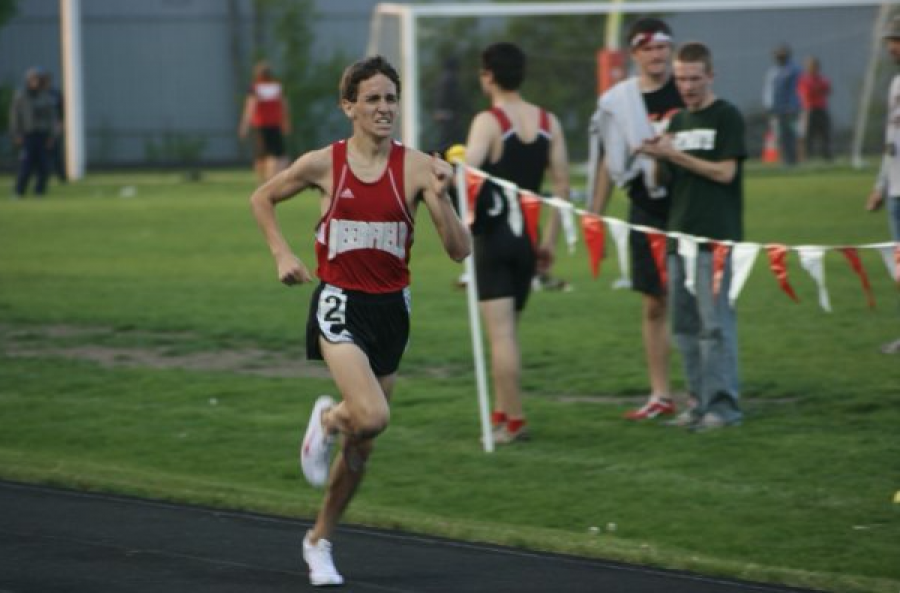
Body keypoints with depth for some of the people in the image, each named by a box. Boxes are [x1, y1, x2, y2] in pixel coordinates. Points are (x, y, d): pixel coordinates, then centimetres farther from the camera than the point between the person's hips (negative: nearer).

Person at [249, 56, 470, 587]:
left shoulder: (416, 166, -5)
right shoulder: (323, 164, -5)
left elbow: (460, 250, -9)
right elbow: (262, 199, 13)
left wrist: (440, 196, -24)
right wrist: (283, 255, 1)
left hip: (391, 308, 2)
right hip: (340, 304, -2)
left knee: (362, 446, 11)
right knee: (373, 416, -26)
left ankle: (320, 540, 31)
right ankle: (327, 420, 10)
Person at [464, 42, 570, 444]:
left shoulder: (488, 122, -10)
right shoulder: (548, 122, 6)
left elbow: (467, 172, -29)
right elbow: (562, 186, 7)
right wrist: (549, 240, 12)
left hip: (491, 234, -6)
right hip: (525, 236, 6)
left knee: (500, 332, -4)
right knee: (507, 331, 18)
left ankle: (514, 421, -5)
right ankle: (502, 411, 24)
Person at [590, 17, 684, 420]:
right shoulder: (618, 100, 2)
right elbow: (611, 163, 11)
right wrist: (594, 218, 11)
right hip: (646, 212, 2)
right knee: (653, 306, 5)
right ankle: (660, 396, 12)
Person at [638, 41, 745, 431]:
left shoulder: (726, 117, -3)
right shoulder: (677, 121, 16)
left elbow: (725, 171, -12)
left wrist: (674, 154, -14)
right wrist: (657, 158, -4)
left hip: (716, 237, -7)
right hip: (679, 234, 7)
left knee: (714, 321, -10)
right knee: (684, 325, 7)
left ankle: (723, 405, -7)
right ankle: (701, 401, 14)